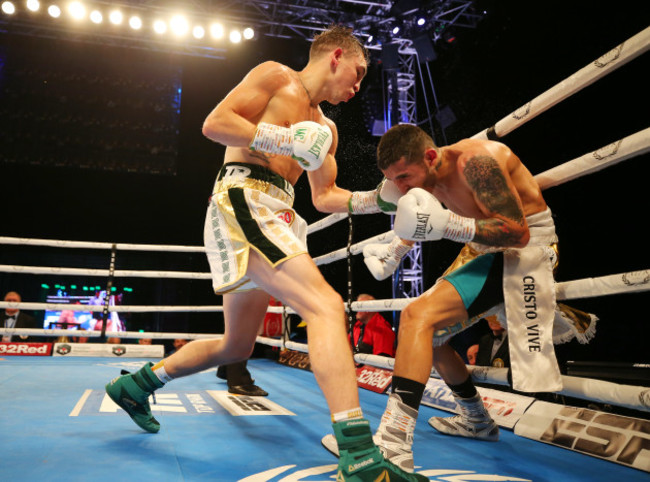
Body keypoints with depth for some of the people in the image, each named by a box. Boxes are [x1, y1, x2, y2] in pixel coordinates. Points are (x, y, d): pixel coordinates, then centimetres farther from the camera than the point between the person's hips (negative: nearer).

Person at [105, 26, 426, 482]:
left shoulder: (324, 127, 26)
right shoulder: (276, 76, 4)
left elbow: (325, 196, 26)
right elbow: (214, 123, -6)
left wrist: (375, 199, 13)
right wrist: (283, 140, -13)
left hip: (275, 216, 10)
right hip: (243, 199, -9)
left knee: (236, 346, 15)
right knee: (327, 305, -25)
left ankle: (136, 384, 33)